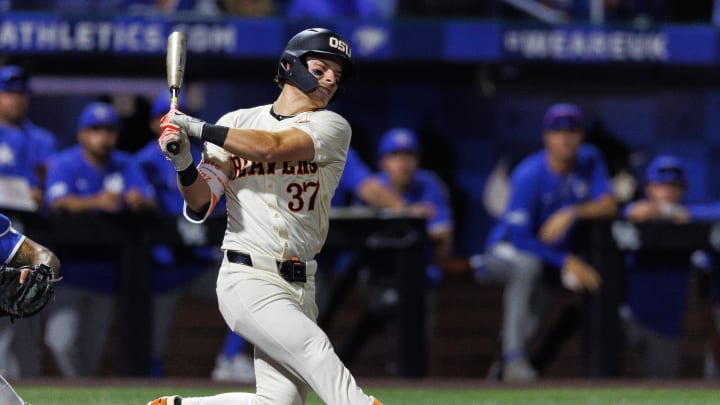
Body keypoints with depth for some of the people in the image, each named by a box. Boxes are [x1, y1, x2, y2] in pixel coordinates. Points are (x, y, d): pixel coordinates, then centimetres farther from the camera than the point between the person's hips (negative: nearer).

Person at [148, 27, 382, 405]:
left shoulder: (332, 127, 5)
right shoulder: (238, 122, 7)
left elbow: (273, 147, -13)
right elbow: (200, 204, 3)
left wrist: (198, 128, -11)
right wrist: (183, 164, -16)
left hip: (299, 287, 3)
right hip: (247, 278, -3)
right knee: (312, 347, -26)